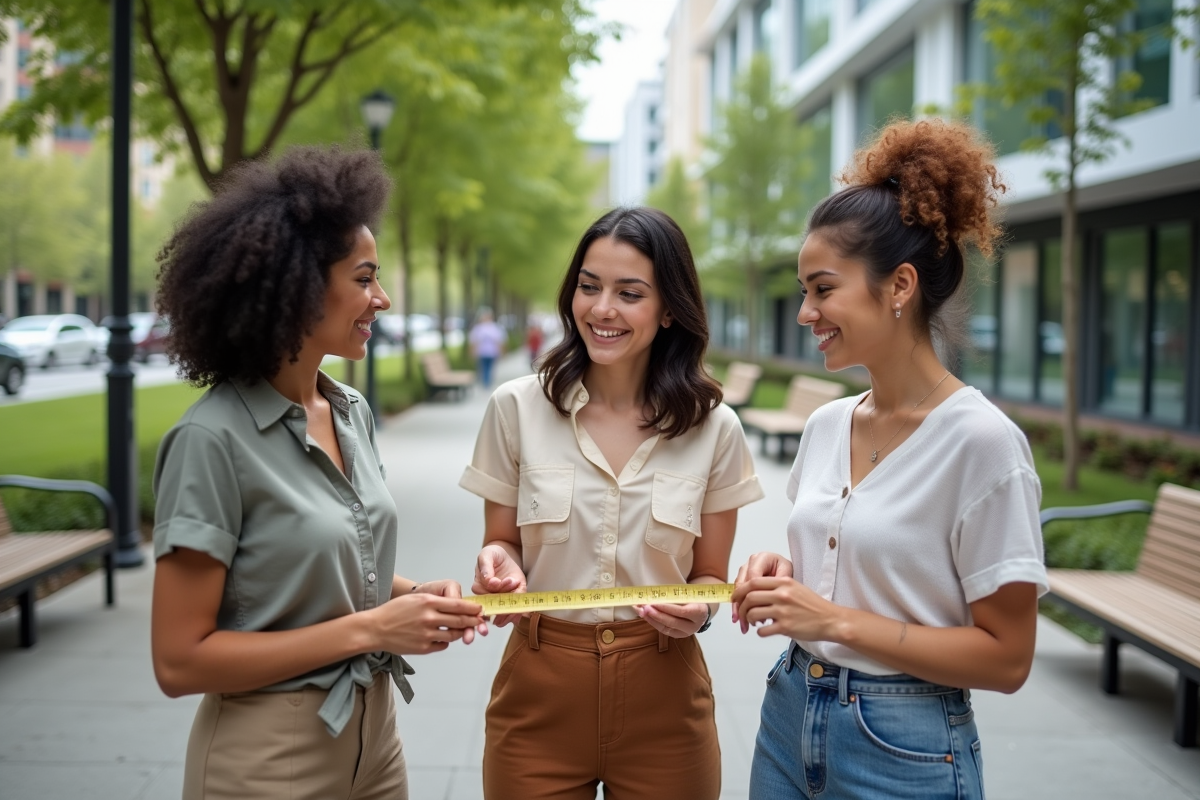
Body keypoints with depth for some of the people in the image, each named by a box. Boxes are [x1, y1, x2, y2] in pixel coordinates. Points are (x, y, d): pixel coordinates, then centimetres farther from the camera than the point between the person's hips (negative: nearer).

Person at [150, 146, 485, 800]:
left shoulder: (352, 412, 3)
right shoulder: (215, 440, -20)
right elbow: (180, 660, -19)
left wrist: (410, 597, -4)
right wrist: (369, 628, -21)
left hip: (373, 739, 7)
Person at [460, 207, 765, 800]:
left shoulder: (714, 428, -3)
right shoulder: (517, 407, -4)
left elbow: (710, 575, 5)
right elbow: (503, 543, 6)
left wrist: (698, 610, -17)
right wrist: (499, 564, -16)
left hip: (662, 699, 0)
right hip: (539, 691, 0)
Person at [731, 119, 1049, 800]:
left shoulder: (981, 441, -17)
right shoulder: (826, 425, 3)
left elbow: (1006, 656, -17)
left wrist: (835, 619, -21)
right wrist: (782, 576, -4)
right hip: (790, 718, 6)